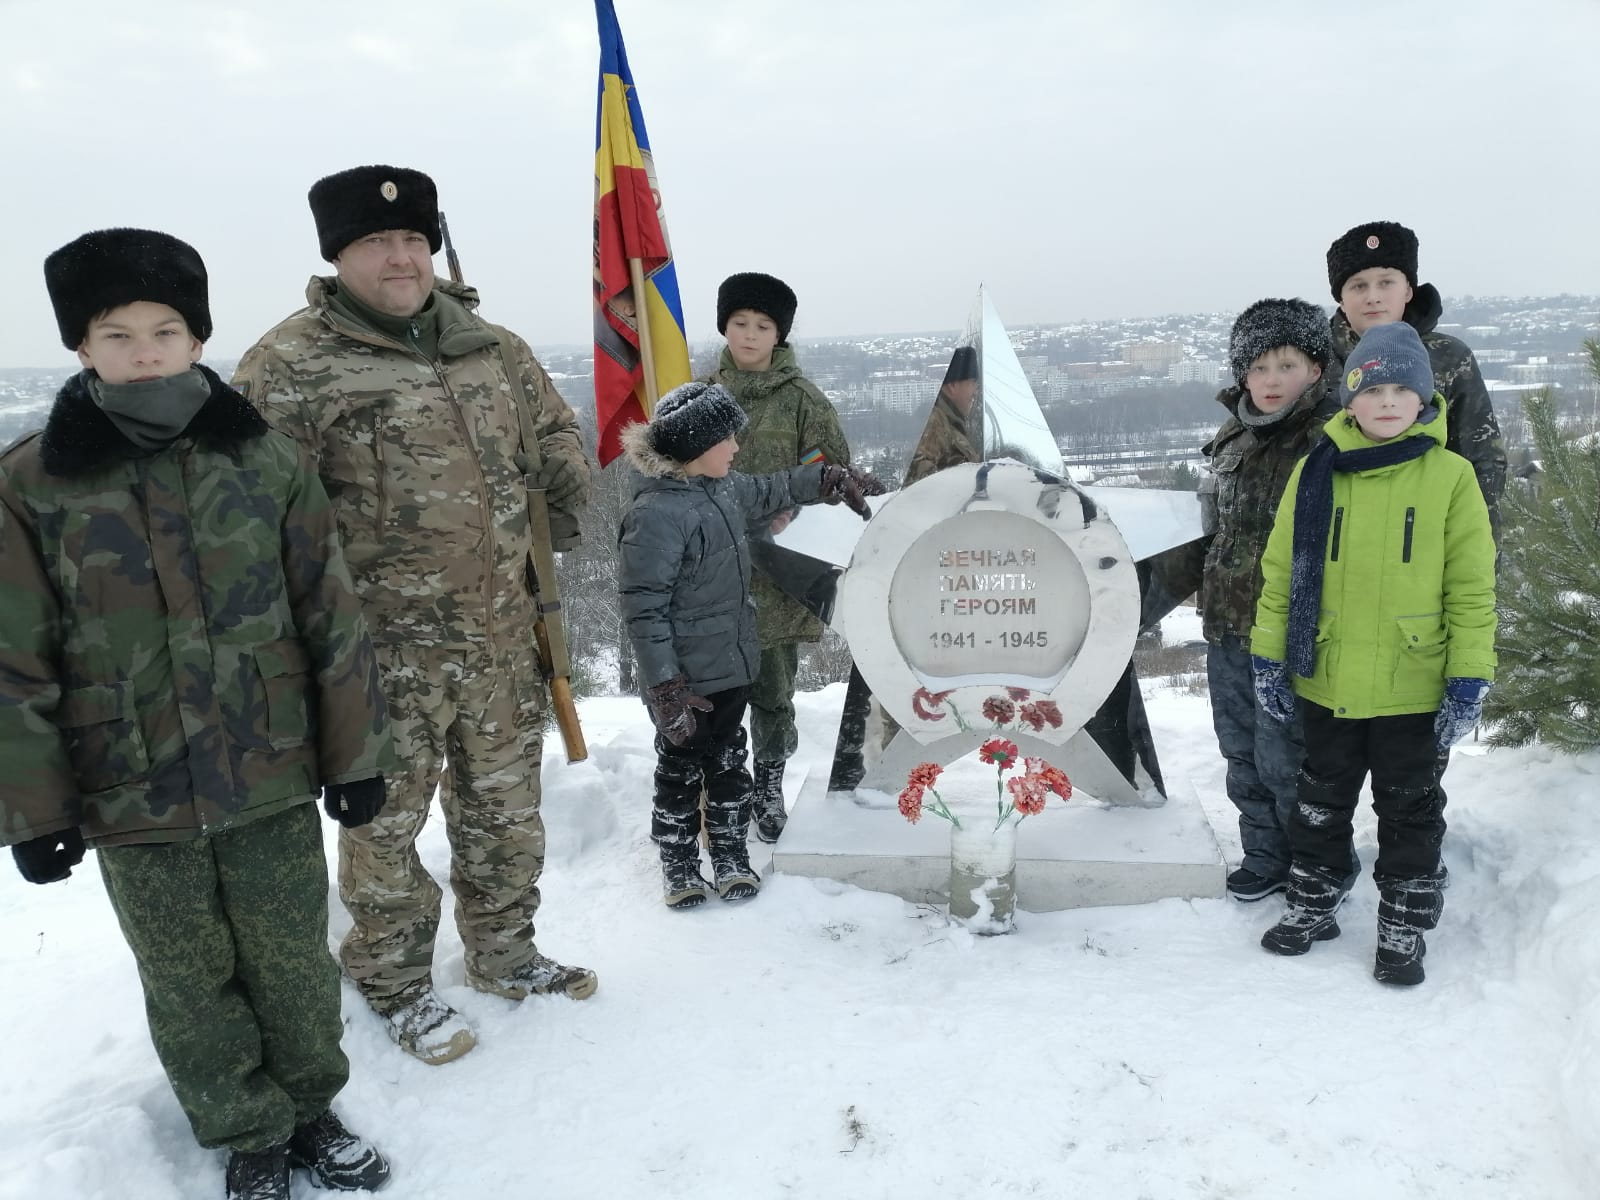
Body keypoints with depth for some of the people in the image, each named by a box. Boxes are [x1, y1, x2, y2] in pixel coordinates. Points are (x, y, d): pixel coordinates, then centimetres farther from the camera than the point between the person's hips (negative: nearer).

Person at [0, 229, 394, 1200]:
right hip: (132, 799, 0)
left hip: (273, 781, 0)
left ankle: (313, 1109, 39)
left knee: (295, 966, 14)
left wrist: (356, 753, 1)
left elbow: (332, 622, -2)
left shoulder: (267, 461, -5)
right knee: (191, 988, 15)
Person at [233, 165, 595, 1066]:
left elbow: (555, 432, 23)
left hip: (502, 638, 6)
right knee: (387, 822, 8)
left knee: (506, 808, 18)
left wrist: (568, 505, 13)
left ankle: (505, 952, 39)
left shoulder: (494, 348, 9)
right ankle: (396, 982, 31)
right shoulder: (291, 365, -10)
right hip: (384, 652, -5)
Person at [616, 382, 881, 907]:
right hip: (686, 681, -8)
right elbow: (643, 608, -24)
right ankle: (678, 864, 29)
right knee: (681, 771, 11)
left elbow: (770, 491, 26)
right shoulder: (656, 512, -24)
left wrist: (832, 480, 25)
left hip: (732, 667, 8)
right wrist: (665, 686, -24)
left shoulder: (721, 487, 3)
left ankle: (731, 855, 35)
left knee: (729, 764, 19)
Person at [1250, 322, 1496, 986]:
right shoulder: (1316, 470, -2)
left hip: (1413, 688, -1)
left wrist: (1469, 681, -8)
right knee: (1322, 801, 18)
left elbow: (1473, 588, -4)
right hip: (1325, 682, 2)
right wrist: (1268, 658, 1)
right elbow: (1280, 570, 2)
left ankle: (1404, 928, 30)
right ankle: (1312, 906, 35)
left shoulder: (1451, 476, -5)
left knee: (1410, 811, 13)